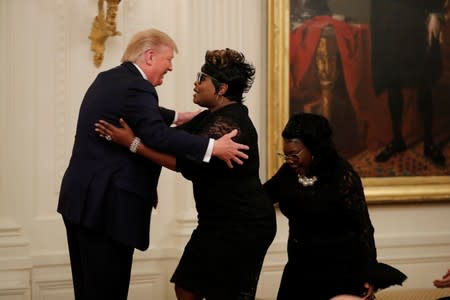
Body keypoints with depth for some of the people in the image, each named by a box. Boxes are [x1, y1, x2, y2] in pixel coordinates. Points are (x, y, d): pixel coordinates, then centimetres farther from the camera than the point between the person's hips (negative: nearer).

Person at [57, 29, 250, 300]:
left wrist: (179, 116, 38)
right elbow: (158, 136, -29)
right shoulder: (136, 87, -15)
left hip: (80, 197, 10)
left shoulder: (108, 79, 16)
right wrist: (213, 147, -28)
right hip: (107, 205, -10)